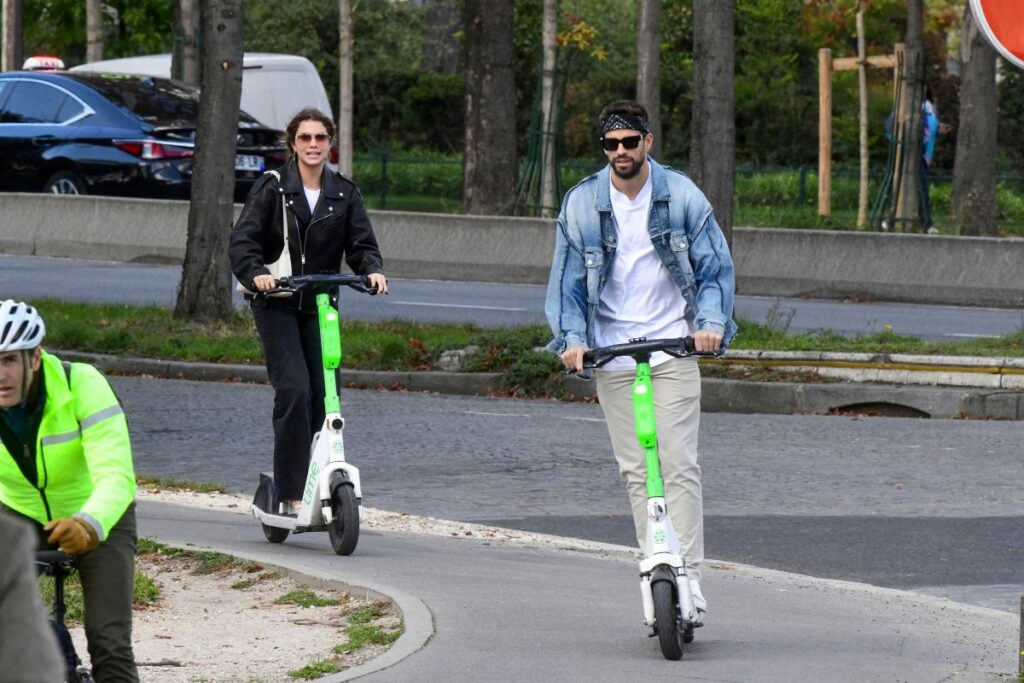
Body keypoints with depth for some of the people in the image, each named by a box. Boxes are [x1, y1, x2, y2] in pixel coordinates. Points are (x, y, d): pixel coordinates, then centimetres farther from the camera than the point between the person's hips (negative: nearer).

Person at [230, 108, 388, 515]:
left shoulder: (344, 193, 9)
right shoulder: (272, 188, -1)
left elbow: (361, 244, 5)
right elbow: (243, 239, -7)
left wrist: (373, 270, -17)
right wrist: (256, 273, -26)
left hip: (320, 304, 4)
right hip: (276, 303, -4)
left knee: (324, 394, -4)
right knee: (294, 388, -17)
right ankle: (289, 493, -14)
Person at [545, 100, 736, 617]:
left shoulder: (681, 196, 0)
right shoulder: (582, 203, 3)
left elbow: (715, 266, 3)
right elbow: (566, 278, 5)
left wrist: (711, 322, -14)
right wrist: (571, 338, -11)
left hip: (673, 349, -2)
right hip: (612, 355, 2)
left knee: (679, 464, -11)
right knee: (635, 471, 0)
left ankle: (688, 574, -12)